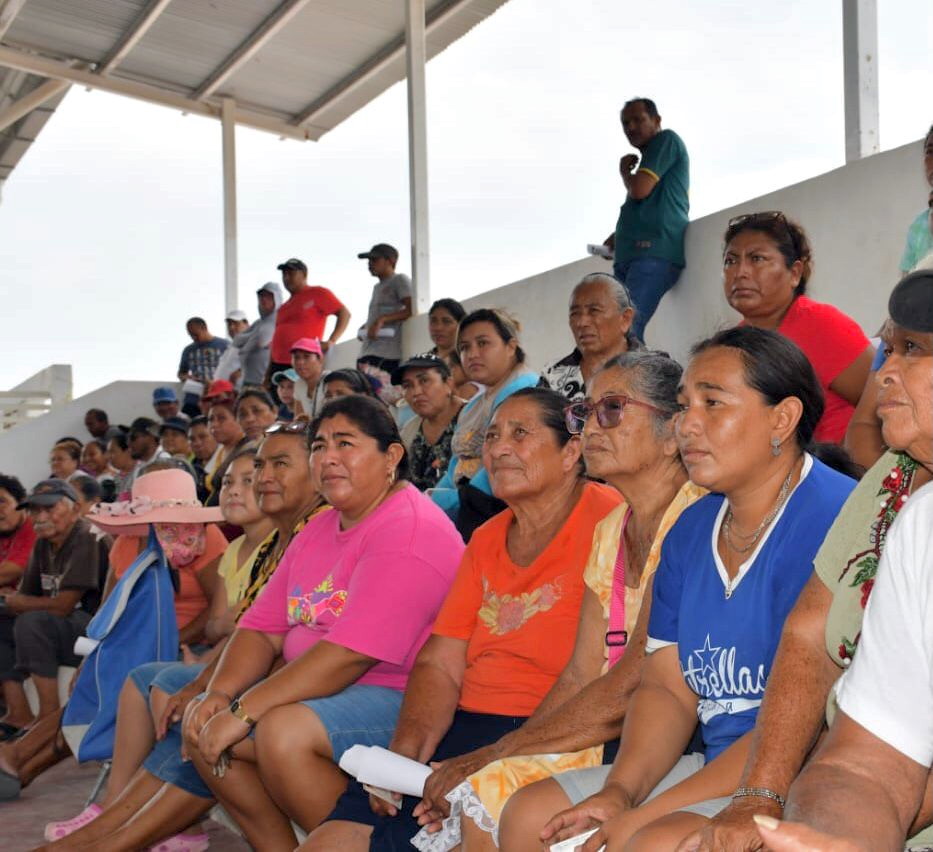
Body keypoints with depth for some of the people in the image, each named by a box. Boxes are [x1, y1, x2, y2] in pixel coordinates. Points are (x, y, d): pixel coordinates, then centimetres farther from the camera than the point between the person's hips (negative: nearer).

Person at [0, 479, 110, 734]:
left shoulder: (89, 540, -17)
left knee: (32, 622, -29)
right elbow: (27, 595, 11)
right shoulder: (43, 542, 10)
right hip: (61, 629, 9)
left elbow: (62, 606, -22)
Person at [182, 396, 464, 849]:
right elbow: (262, 626, 11)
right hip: (319, 693, 10)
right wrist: (219, 693, -8)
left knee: (283, 730, -31)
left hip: (399, 698, -9)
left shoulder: (411, 530, -18)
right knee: (203, 727, 0)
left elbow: (351, 653, -25)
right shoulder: (317, 531, 14)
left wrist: (243, 711, -22)